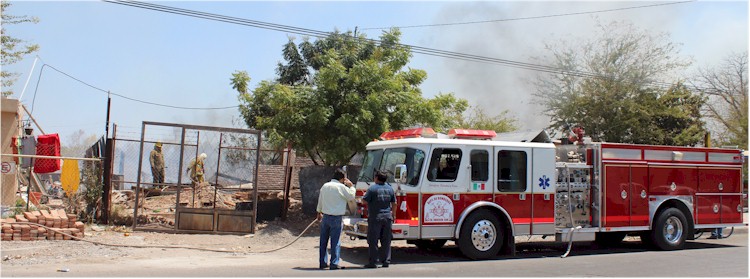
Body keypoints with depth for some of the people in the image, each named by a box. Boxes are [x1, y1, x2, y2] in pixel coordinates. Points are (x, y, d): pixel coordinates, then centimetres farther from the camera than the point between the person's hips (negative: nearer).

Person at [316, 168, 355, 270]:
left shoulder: (325, 186, 7)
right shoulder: (341, 187, -12)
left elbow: (320, 201, 17)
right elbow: (351, 197, -2)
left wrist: (319, 213, 30)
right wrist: (351, 186, 12)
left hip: (325, 217, 6)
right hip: (336, 218, -6)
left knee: (323, 241, 12)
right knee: (335, 241, 1)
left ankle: (323, 262, 18)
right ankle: (334, 263, 1)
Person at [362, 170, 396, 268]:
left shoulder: (372, 188, -10)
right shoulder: (390, 189, 7)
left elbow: (364, 201, -9)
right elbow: (394, 203, 12)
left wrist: (364, 196, 13)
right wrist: (393, 214, 24)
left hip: (375, 218, -5)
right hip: (387, 217, 5)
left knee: (373, 241, 1)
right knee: (386, 241, 9)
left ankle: (373, 262, 1)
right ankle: (386, 261, 11)